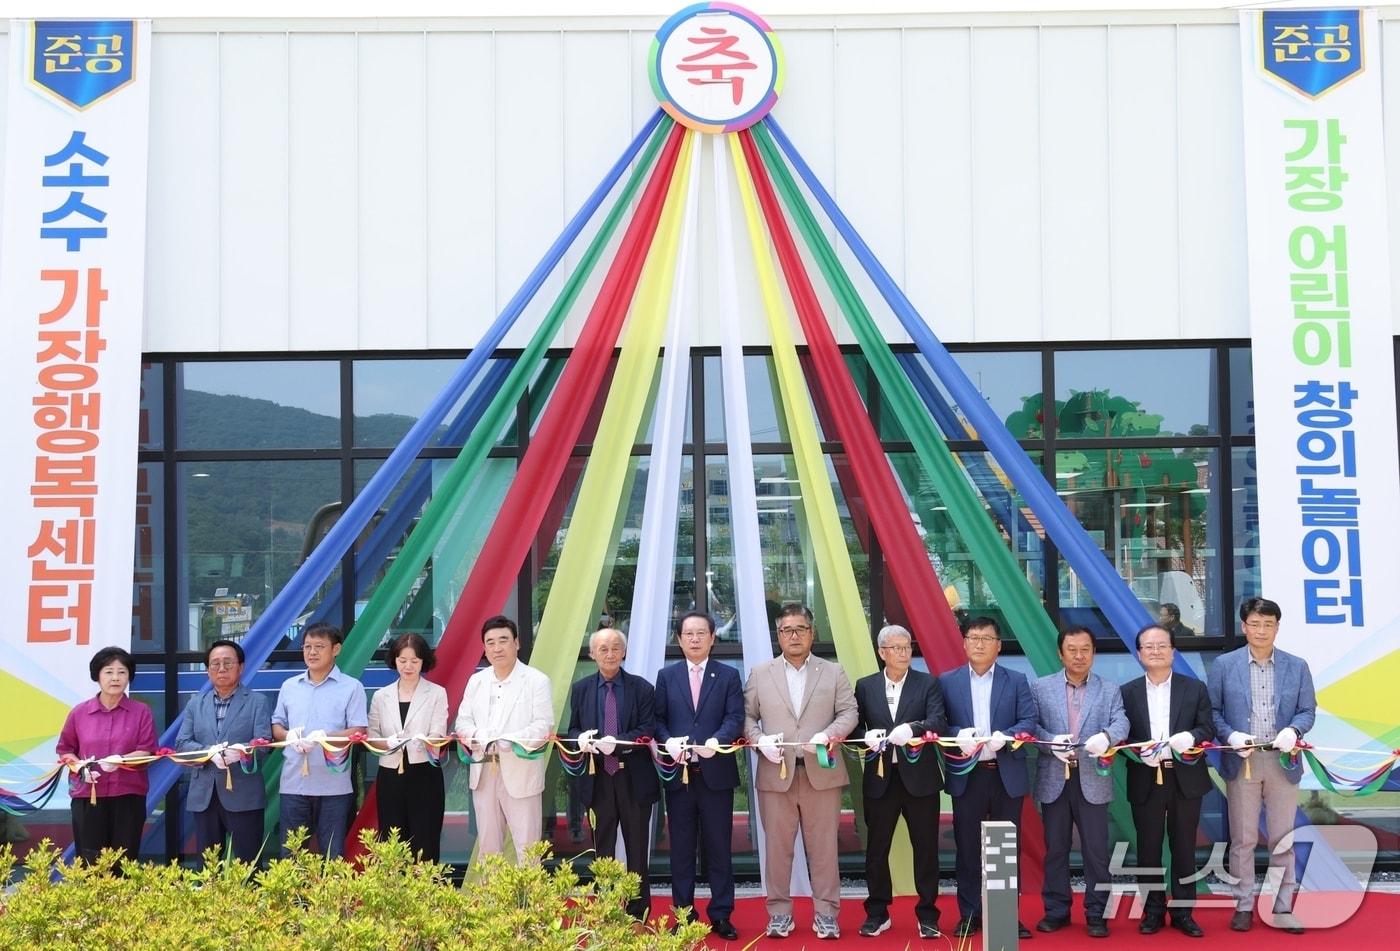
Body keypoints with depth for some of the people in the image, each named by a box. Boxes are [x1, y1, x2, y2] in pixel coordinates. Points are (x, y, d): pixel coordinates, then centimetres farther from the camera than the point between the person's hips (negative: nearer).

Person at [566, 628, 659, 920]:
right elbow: (573, 730, 9)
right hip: (597, 779, 2)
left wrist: (618, 743, -24)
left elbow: (647, 730, -8)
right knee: (602, 849, 10)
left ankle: (638, 914, 16)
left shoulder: (642, 688, -2)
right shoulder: (581, 689, 6)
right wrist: (581, 739, -15)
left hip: (634, 779, -2)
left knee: (637, 849, 7)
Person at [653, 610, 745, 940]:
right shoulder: (666, 676, 9)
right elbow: (658, 718, 4)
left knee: (719, 847, 4)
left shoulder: (728, 675, 5)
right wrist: (668, 740, -16)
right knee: (681, 848, 7)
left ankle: (721, 915, 11)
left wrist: (716, 740, -24)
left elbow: (735, 718, -5)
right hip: (678, 773, 1)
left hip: (716, 773, -1)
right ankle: (684, 914, 15)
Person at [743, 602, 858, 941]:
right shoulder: (760, 674, 10)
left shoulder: (834, 672, 10)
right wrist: (760, 740, -10)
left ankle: (826, 914, 10)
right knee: (777, 847, 4)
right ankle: (779, 913, 13)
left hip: (822, 773, 0)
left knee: (823, 847, 2)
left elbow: (848, 713, 2)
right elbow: (747, 717, 9)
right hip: (776, 773, 0)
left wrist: (828, 735, -15)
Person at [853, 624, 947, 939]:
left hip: (920, 778, -1)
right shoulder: (865, 687, 7)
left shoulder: (928, 684, 2)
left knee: (926, 849, 4)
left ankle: (927, 915, 15)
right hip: (879, 779, 1)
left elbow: (939, 722, -11)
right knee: (876, 849, 8)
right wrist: (866, 737, -17)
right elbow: (853, 727, 5)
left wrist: (912, 728, -30)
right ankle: (877, 914, 21)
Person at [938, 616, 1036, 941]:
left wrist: (1004, 737, -22)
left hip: (1007, 776, 0)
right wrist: (959, 735, -21)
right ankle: (969, 914, 14)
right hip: (966, 776, 0)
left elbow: (1029, 721, -4)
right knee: (968, 848, 5)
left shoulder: (1016, 681, 6)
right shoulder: (947, 682, 6)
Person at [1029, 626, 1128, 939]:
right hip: (1054, 780, 1)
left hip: (1093, 781, 0)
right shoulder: (1041, 688, 7)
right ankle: (1056, 910, 18)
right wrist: (1052, 742, -19)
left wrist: (1106, 736, -30)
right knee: (1055, 848, 8)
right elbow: (1031, 725, -1)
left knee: (1096, 849, 2)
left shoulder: (1110, 690, 7)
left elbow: (1121, 722, -8)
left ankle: (1096, 913, 11)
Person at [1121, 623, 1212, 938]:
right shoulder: (1127, 692, 5)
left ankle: (1183, 912, 16)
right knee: (1148, 850, 6)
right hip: (1145, 782, 0)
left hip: (1185, 780, 0)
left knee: (1184, 848, 6)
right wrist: (1141, 753, -19)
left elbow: (1207, 729, 0)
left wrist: (1190, 737, -21)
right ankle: (1153, 911, 17)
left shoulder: (1195, 688, 5)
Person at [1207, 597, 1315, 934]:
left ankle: (1283, 908, 15)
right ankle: (1243, 906, 13)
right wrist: (1230, 735, -16)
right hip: (1241, 762, -1)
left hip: (1283, 762, 1)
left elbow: (1307, 710, 5)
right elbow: (1212, 710, 1)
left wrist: (1293, 730, -15)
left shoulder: (1297, 666, 6)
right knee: (1243, 839, 4)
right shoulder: (1224, 665, 1)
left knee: (1283, 839, 7)